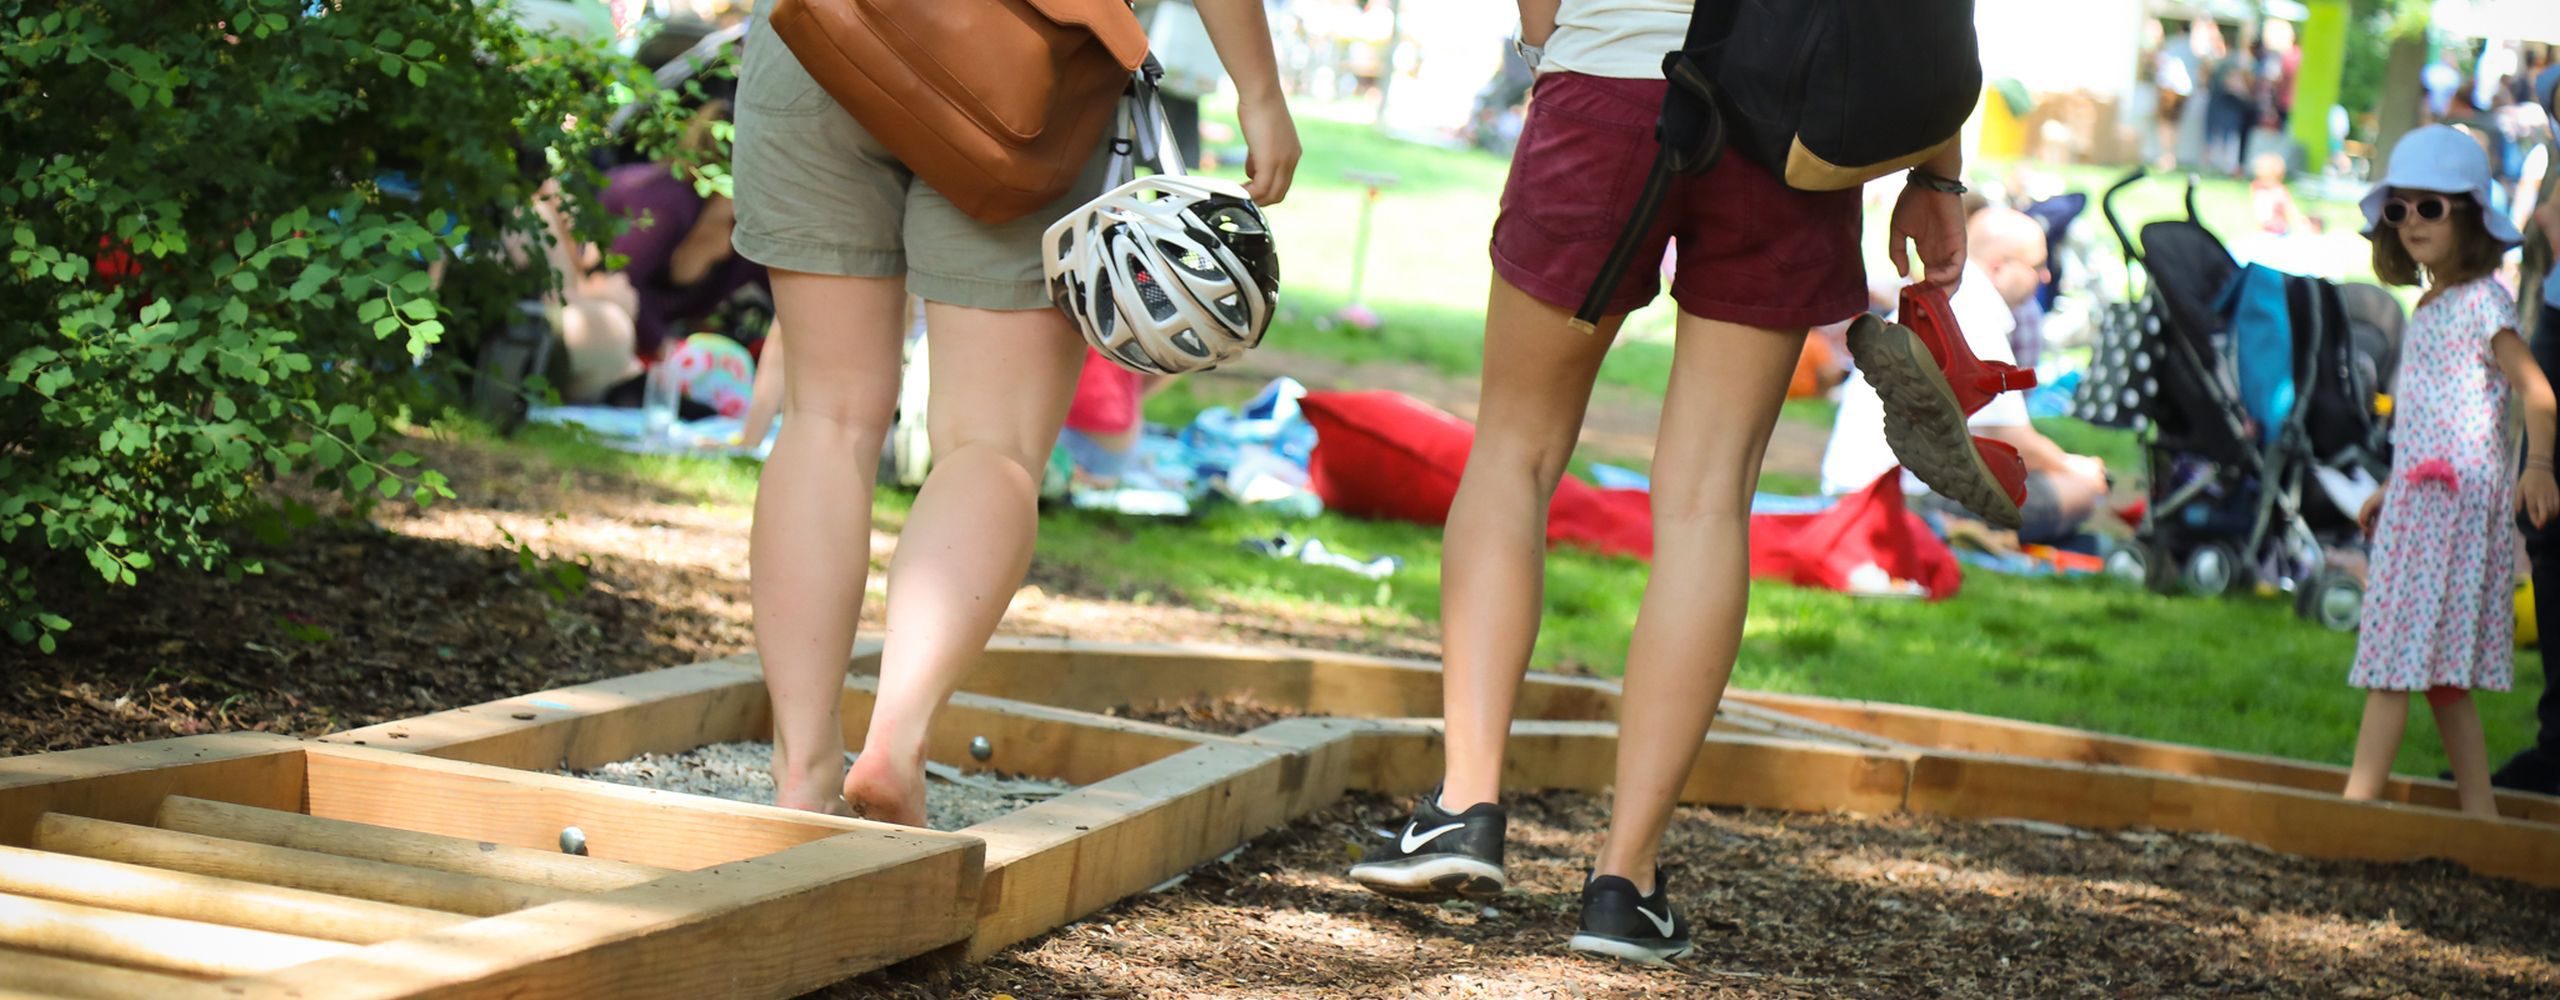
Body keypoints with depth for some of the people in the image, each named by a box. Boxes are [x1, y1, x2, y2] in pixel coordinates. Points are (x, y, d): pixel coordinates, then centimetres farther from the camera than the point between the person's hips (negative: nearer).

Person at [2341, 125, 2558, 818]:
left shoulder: (2481, 301, -10)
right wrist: (2389, 490, 31)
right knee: (2440, 671, 10)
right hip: (2420, 497, 9)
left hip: (2456, 497, -9)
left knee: (2398, 657, -11)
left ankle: (2356, 805, -12)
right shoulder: (2429, 308, 16)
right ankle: (2479, 812, 13)